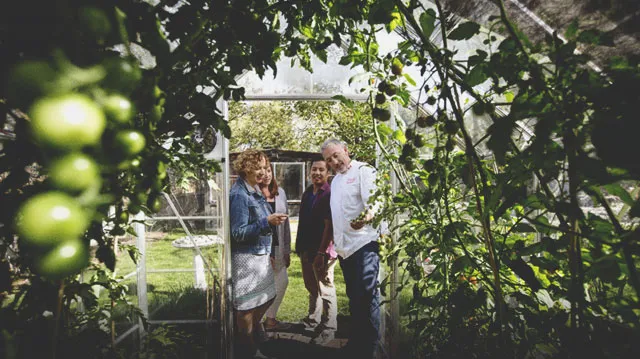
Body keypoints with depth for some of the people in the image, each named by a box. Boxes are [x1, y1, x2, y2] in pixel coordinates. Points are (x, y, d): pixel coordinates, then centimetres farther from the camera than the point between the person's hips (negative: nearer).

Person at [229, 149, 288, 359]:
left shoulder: (255, 190, 9)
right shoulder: (239, 194, -17)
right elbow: (238, 233, -22)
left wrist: (272, 220, 5)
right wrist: (267, 222, -28)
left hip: (261, 255, 9)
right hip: (247, 257, -9)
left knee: (265, 299, 19)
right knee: (247, 308, 6)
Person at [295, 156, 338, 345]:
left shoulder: (330, 194, -15)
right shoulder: (307, 193, 8)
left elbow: (329, 226, -19)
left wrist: (321, 253, -20)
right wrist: (300, 246, 15)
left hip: (322, 251, -8)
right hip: (306, 249, 8)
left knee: (326, 291, 5)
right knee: (312, 288, 22)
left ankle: (329, 329, 21)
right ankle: (313, 320, 41)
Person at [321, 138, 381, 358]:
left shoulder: (363, 171, -8)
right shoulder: (335, 181, 18)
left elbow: (375, 202, -22)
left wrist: (367, 217, -43)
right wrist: (334, 244, 21)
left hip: (364, 243, -8)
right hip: (344, 247, 8)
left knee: (366, 296, -6)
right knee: (353, 297, 17)